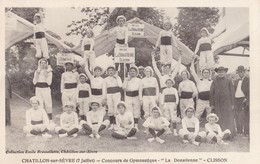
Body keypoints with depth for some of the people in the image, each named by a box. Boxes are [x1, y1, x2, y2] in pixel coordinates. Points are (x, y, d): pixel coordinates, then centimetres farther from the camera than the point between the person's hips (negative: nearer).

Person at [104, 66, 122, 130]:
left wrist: (116, 77, -9)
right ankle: (111, 124, 10)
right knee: (110, 110, 2)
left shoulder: (117, 77, 7)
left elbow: (120, 85, -9)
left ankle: (116, 124, -3)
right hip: (109, 94, 2)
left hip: (116, 94, -2)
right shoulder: (106, 79, 12)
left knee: (116, 109, -8)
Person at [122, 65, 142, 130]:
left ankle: (136, 126, 8)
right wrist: (127, 81, -13)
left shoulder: (138, 80, 9)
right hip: (128, 97, 0)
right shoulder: (126, 79, 9)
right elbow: (124, 87, -5)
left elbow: (140, 90, 6)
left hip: (136, 97, 0)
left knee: (136, 112, 1)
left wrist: (140, 99, 0)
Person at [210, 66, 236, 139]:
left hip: (227, 103, -1)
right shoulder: (214, 82, 8)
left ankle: (230, 135, 5)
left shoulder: (228, 81, 6)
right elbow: (211, 93, 7)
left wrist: (232, 104, 0)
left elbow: (232, 92, 5)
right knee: (219, 120, 1)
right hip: (217, 104, 1)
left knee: (229, 119, -2)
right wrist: (212, 104, 2)